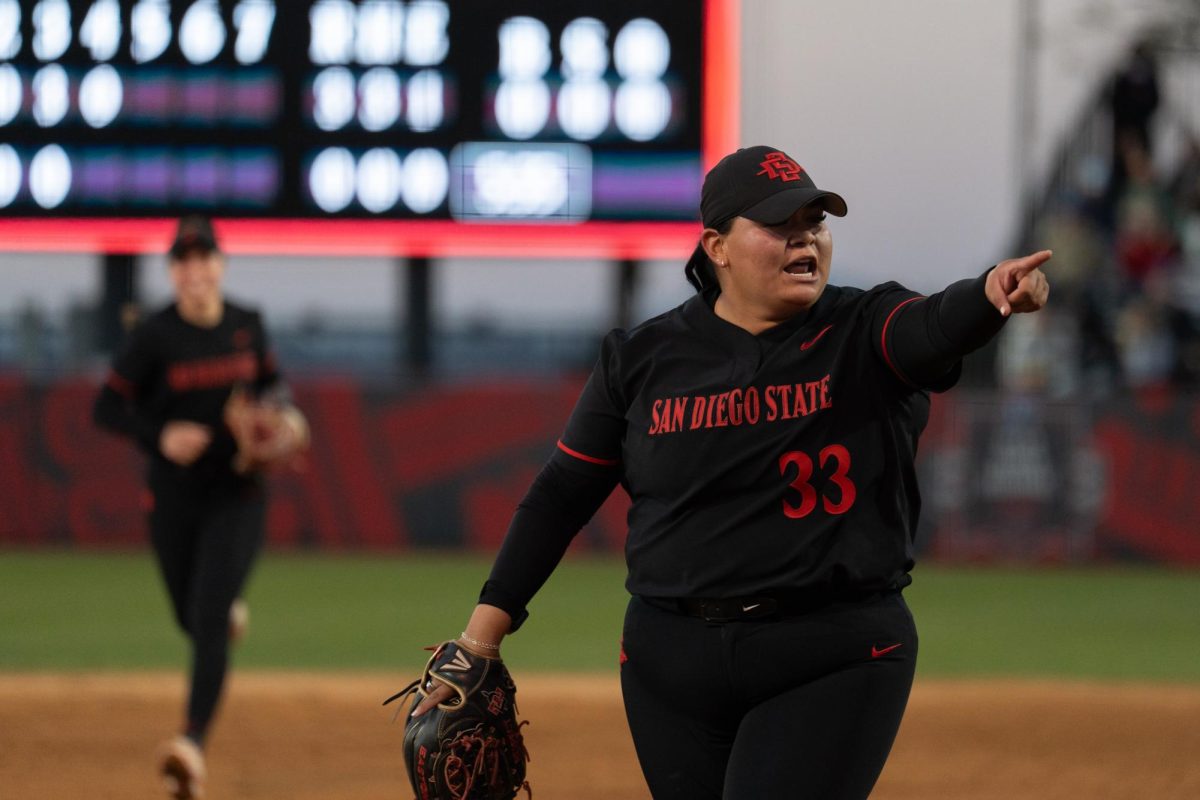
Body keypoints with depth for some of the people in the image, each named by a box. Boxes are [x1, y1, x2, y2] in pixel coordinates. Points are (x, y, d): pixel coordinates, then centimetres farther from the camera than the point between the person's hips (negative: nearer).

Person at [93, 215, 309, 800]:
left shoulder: (247, 325, -2)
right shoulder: (155, 336, -12)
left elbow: (270, 380, 16)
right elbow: (106, 408, -10)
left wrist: (282, 414, -6)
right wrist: (159, 436, -26)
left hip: (237, 495, 0)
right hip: (174, 498, 0)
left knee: (206, 623, -15)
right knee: (191, 620, 18)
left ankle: (193, 746, -26)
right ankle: (228, 613, 57)